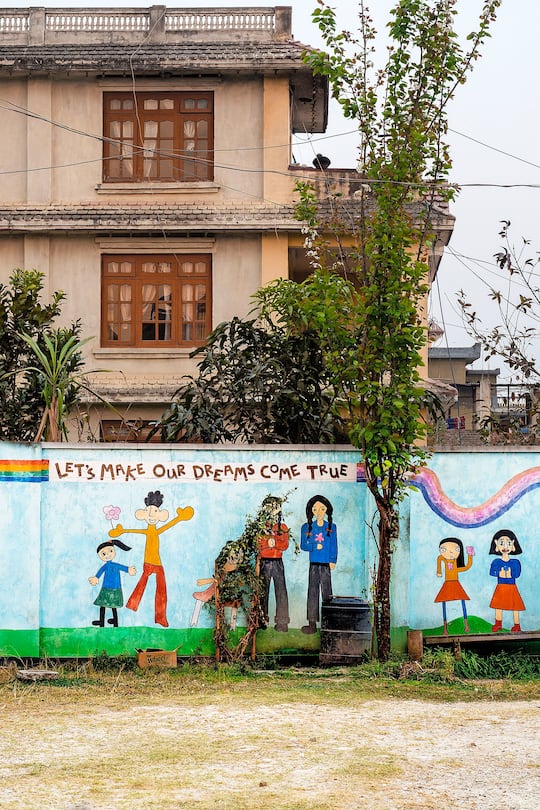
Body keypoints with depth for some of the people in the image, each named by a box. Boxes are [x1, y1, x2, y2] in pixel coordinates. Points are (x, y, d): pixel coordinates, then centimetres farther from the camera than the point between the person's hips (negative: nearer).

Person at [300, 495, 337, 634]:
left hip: (326, 564, 0)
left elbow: (334, 546, 3)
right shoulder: (307, 527, 6)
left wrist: (333, 560, -8)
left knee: (327, 591, 0)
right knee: (313, 591, 1)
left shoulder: (331, 527, 6)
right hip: (314, 564, 0)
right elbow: (303, 545, 6)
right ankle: (312, 622, 3)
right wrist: (315, 547, -11)